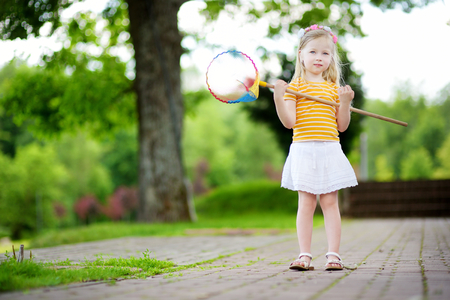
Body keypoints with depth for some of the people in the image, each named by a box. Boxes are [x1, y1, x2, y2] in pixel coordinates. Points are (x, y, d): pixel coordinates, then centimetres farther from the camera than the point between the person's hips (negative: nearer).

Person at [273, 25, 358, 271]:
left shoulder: (334, 88, 12)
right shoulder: (295, 85, 3)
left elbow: (341, 126, 10)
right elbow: (289, 121, -8)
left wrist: (345, 103, -4)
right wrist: (278, 98, -21)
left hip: (330, 151, 2)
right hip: (304, 150, -2)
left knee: (330, 202, 1)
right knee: (306, 203, -1)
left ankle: (333, 254, 4)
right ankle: (304, 255, 4)